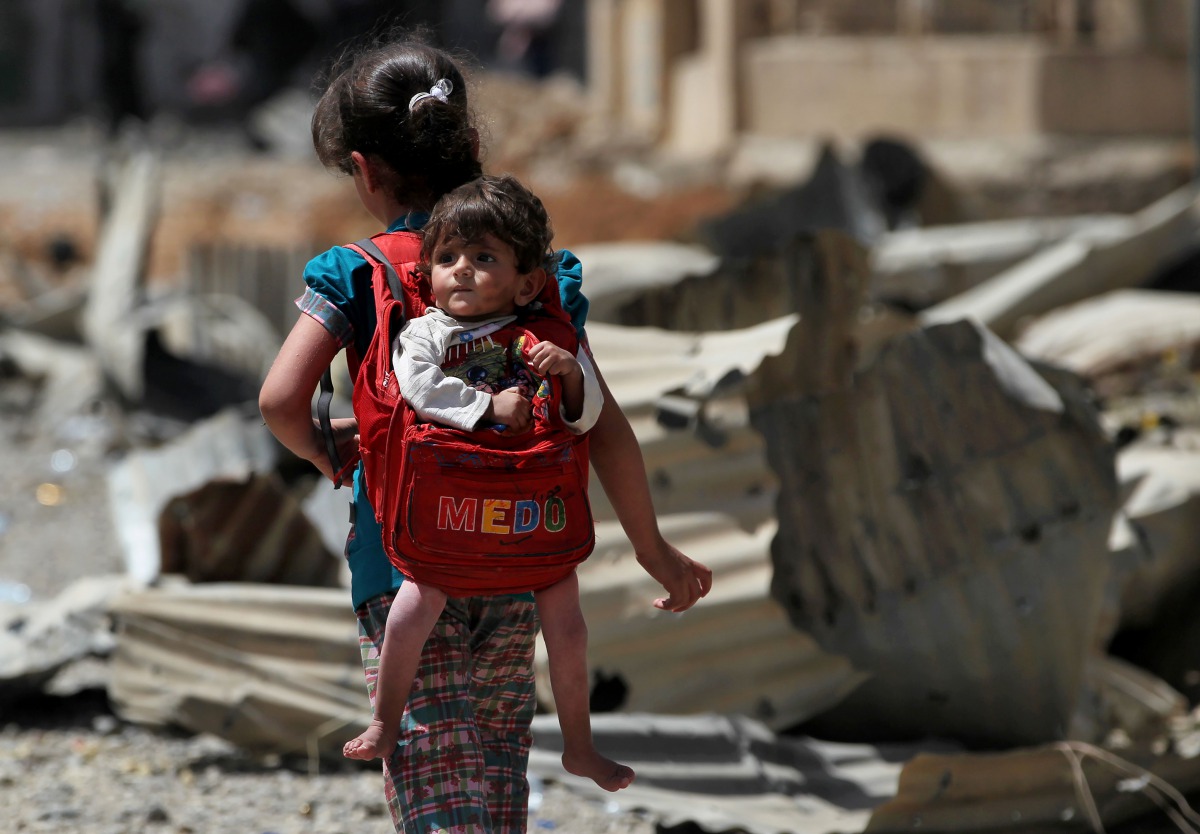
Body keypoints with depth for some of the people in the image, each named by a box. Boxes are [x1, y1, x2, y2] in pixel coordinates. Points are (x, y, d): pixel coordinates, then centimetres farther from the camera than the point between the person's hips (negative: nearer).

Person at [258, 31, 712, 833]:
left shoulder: (356, 275, -6)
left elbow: (280, 397, -16)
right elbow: (602, 421, 1)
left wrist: (324, 453, 7)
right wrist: (653, 547, 10)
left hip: (405, 575, -4)